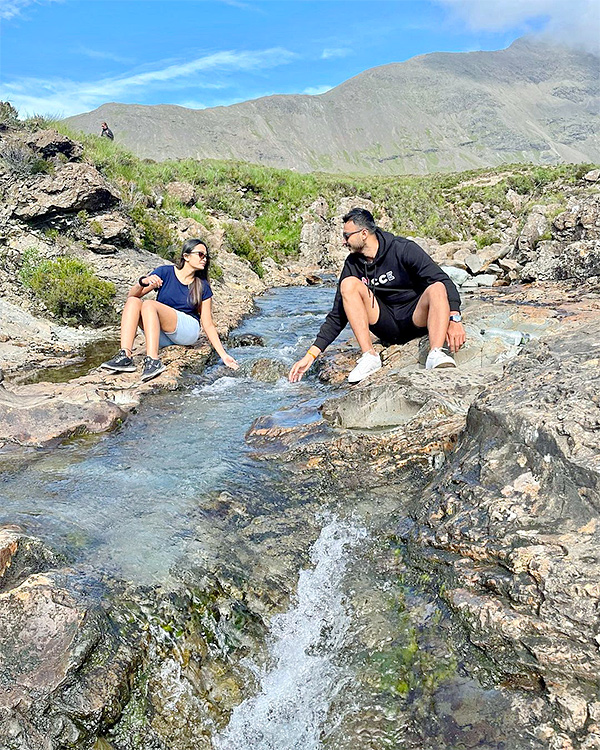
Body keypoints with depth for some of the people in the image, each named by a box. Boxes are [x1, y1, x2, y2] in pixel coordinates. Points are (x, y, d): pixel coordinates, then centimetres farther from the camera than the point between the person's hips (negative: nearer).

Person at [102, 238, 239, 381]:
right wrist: (143, 282, -25)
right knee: (133, 301, -19)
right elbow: (132, 294, -2)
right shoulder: (165, 272, 4)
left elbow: (208, 325, 3)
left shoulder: (202, 286, 4)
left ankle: (153, 362, -41)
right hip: (162, 338, 3)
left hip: (188, 331, -2)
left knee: (149, 304, -25)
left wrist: (223, 355, -3)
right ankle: (125, 356, -32)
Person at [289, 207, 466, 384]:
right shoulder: (352, 265, 0)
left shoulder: (403, 249, -10)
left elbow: (443, 281, -17)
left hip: (417, 320, -3)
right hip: (387, 327, 3)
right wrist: (311, 355, -6)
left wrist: (454, 318, -33)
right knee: (348, 284, -17)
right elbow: (337, 316, 1)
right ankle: (369, 356, -26)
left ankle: (436, 354, -46)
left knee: (437, 288, -30)